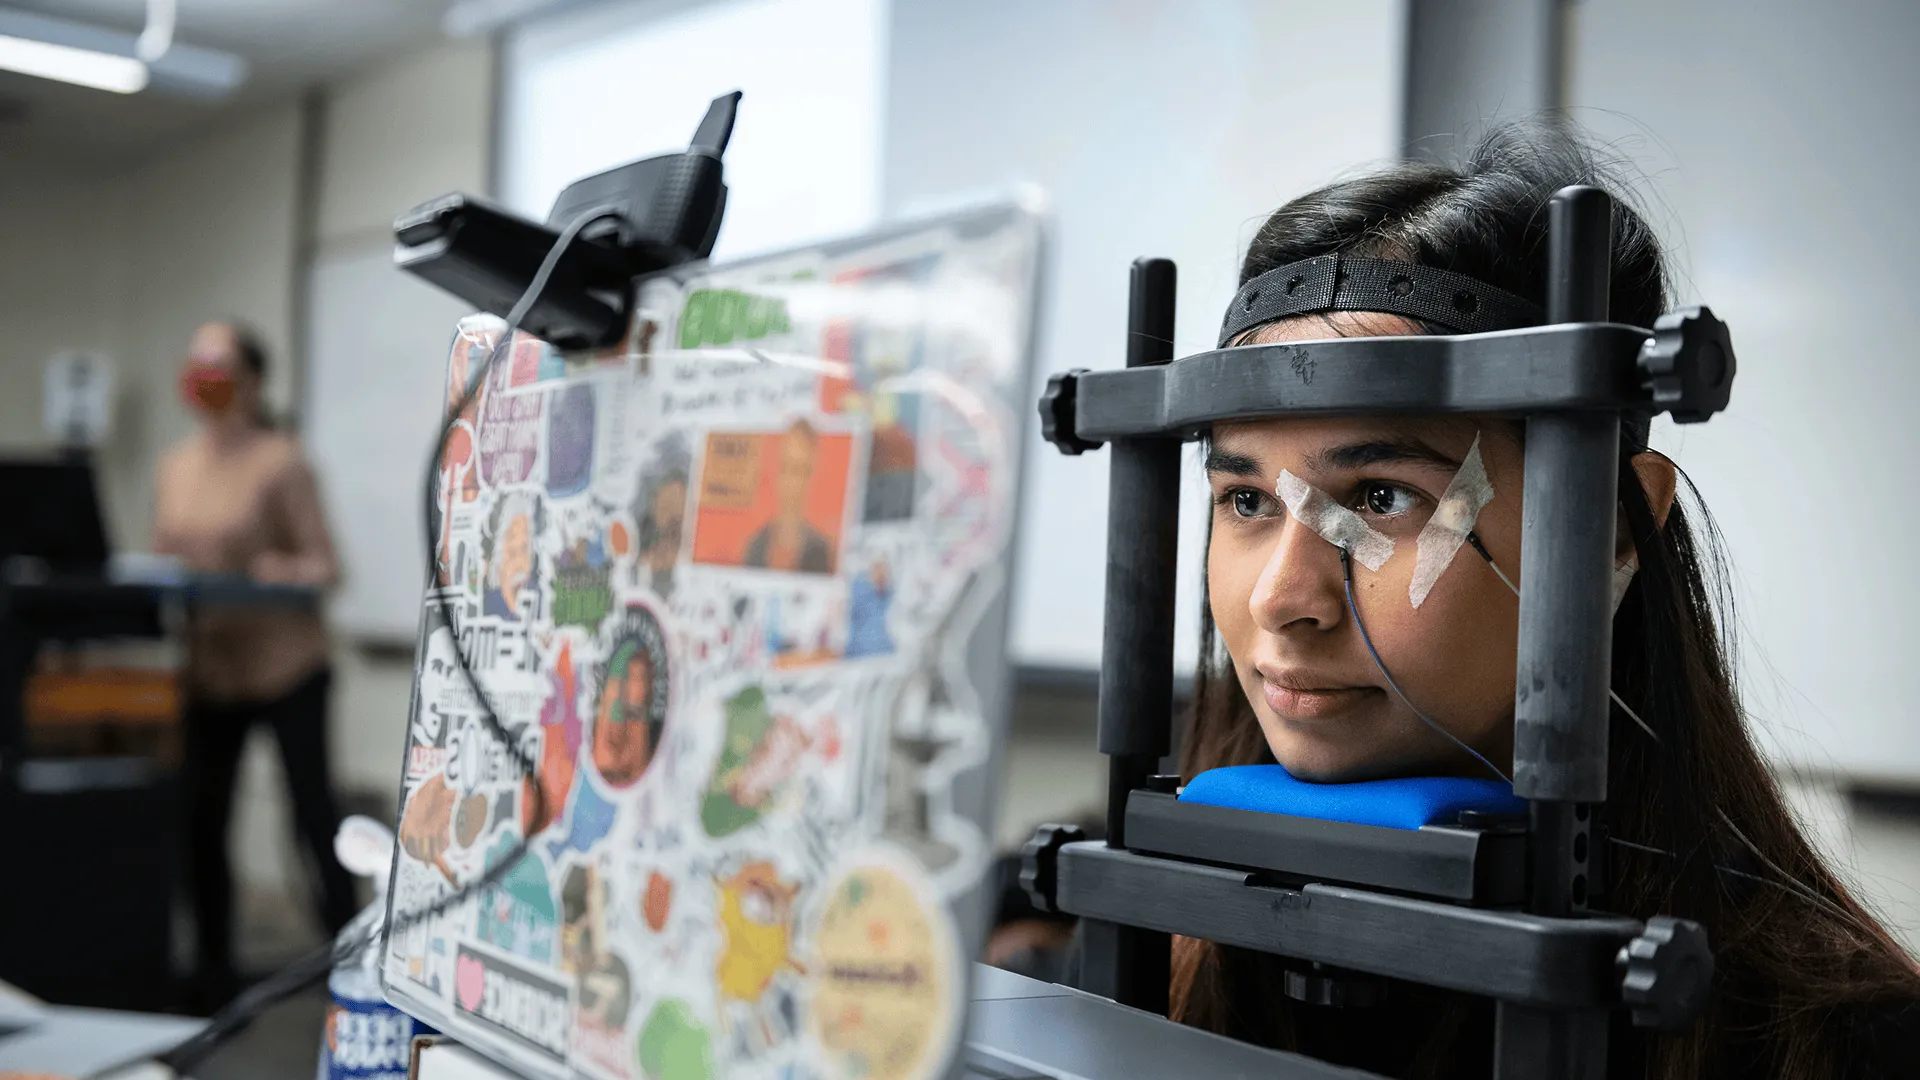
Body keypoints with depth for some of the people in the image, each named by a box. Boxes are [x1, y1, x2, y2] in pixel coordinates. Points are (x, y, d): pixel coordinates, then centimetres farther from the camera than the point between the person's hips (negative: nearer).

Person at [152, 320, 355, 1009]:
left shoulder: (280, 462, -7)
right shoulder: (174, 467, 10)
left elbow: (325, 566, -10)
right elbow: (160, 562, 16)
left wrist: (286, 573, -30)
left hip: (283, 664, -5)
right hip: (207, 669, 5)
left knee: (312, 809, -2)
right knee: (201, 817, 7)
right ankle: (213, 967, 21)